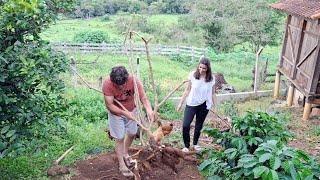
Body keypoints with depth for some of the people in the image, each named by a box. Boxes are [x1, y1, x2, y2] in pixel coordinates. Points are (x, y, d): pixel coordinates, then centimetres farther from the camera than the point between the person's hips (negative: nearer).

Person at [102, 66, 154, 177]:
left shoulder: (134, 80, -30)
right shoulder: (107, 84, -33)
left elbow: (143, 98, -32)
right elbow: (109, 105, -28)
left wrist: (149, 110, -51)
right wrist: (125, 113, -41)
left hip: (131, 110, 3)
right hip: (116, 112, -3)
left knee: (132, 133, 18)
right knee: (120, 138, 1)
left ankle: (125, 153, 47)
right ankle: (121, 165, 19)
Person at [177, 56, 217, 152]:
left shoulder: (211, 79, -8)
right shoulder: (193, 75, -11)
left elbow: (213, 94, 3)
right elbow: (187, 90, -2)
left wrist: (215, 107, 3)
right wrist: (181, 103, 0)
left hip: (204, 105, 1)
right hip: (191, 104, -1)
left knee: (199, 126, 15)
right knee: (185, 125, -10)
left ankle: (195, 143, 37)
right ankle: (186, 145, 11)